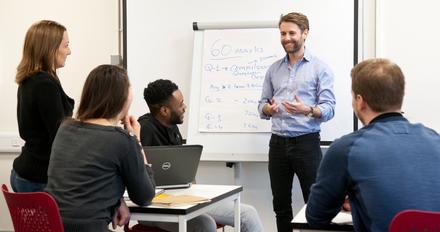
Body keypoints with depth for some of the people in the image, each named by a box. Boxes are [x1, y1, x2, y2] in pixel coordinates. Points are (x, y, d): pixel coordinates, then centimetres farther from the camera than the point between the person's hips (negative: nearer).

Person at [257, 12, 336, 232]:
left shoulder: (320, 68, -2)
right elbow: (262, 106, 11)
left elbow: (329, 109, -8)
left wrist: (307, 110, -28)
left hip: (307, 142, -4)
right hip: (278, 143, 4)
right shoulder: (274, 69, 12)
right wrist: (269, 108, -12)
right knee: (280, 205, 10)